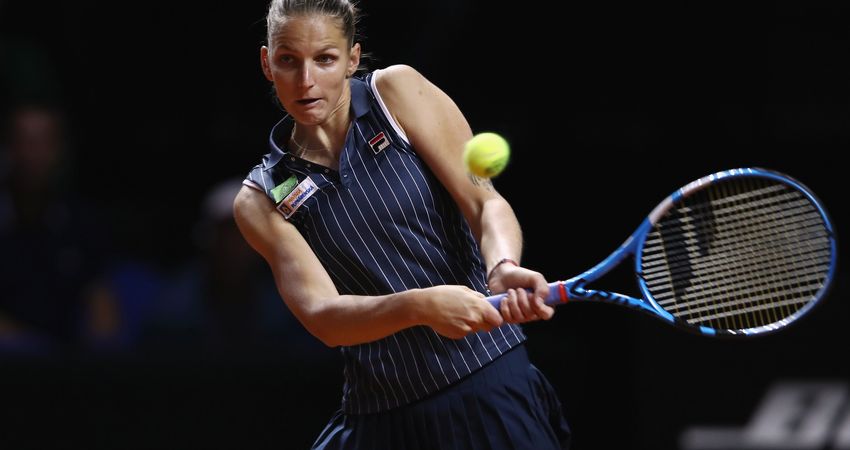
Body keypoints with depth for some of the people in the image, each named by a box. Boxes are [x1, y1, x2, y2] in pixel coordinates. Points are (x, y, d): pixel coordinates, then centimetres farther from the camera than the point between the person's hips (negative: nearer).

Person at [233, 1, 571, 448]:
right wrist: (419, 306, -32)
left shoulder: (396, 91, -1)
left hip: (490, 389, -2)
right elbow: (321, 314, -12)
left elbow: (485, 202, -8)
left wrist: (503, 270, -31)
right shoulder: (261, 201, 1)